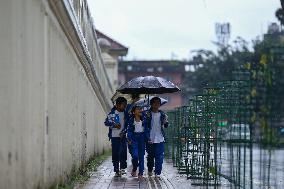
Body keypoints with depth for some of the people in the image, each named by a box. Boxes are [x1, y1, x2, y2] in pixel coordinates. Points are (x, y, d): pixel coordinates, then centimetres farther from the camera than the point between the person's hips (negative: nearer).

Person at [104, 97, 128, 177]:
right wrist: (114, 125, -17)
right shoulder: (112, 113, -5)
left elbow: (127, 124, 11)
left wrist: (124, 131, -5)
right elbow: (106, 122, -4)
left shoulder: (125, 114, 7)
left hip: (122, 136, 3)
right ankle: (116, 170, 6)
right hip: (114, 136, -3)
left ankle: (122, 168, -4)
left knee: (123, 151, -11)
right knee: (115, 153, 1)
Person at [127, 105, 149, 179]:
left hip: (142, 138, 2)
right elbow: (129, 130, -2)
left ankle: (140, 173, 4)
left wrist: (148, 138, 0)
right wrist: (129, 139, -13)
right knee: (135, 155, -14)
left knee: (141, 156, 0)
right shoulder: (131, 120, -1)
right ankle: (134, 169, 12)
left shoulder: (143, 119, 4)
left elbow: (146, 130, 8)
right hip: (134, 138, -2)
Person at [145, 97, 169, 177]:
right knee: (150, 156, 8)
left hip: (160, 139, 1)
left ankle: (157, 172, -1)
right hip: (150, 139, -1)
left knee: (159, 157, -5)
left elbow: (165, 126, 7)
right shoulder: (147, 114, -1)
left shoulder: (162, 114, 7)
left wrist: (165, 122, -14)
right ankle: (150, 170, 26)